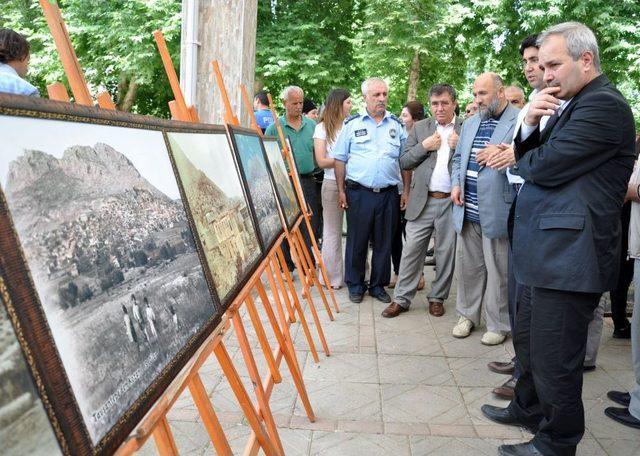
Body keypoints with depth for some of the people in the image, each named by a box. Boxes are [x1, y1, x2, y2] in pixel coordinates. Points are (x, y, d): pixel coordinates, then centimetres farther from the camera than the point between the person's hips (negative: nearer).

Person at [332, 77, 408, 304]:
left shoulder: (397, 125, 9)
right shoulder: (352, 123, 3)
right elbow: (340, 158, 4)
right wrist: (341, 190, -1)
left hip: (388, 193, 2)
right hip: (359, 192, -2)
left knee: (384, 242, 9)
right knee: (357, 241, 5)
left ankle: (378, 285, 23)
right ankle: (355, 285, 20)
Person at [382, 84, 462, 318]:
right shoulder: (419, 128, 9)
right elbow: (404, 161, 5)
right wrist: (424, 146, -8)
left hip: (452, 202, -1)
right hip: (422, 201, 1)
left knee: (446, 252, 9)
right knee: (412, 250, 4)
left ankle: (437, 297, 24)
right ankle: (401, 299, 13)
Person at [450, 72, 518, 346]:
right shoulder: (470, 123, 18)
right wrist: (456, 183, 7)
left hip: (497, 210, -6)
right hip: (468, 210, 6)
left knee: (498, 269, 4)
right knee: (468, 265, 14)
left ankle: (498, 324, 18)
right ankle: (467, 315, 29)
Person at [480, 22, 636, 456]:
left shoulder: (602, 104, -15)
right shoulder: (571, 104, 16)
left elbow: (543, 166, -22)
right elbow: (528, 159, 13)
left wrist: (521, 160, 1)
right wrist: (531, 124, -5)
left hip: (570, 256, -10)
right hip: (552, 252, 10)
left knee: (553, 358, 3)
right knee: (529, 336, 24)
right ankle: (528, 409, 44)